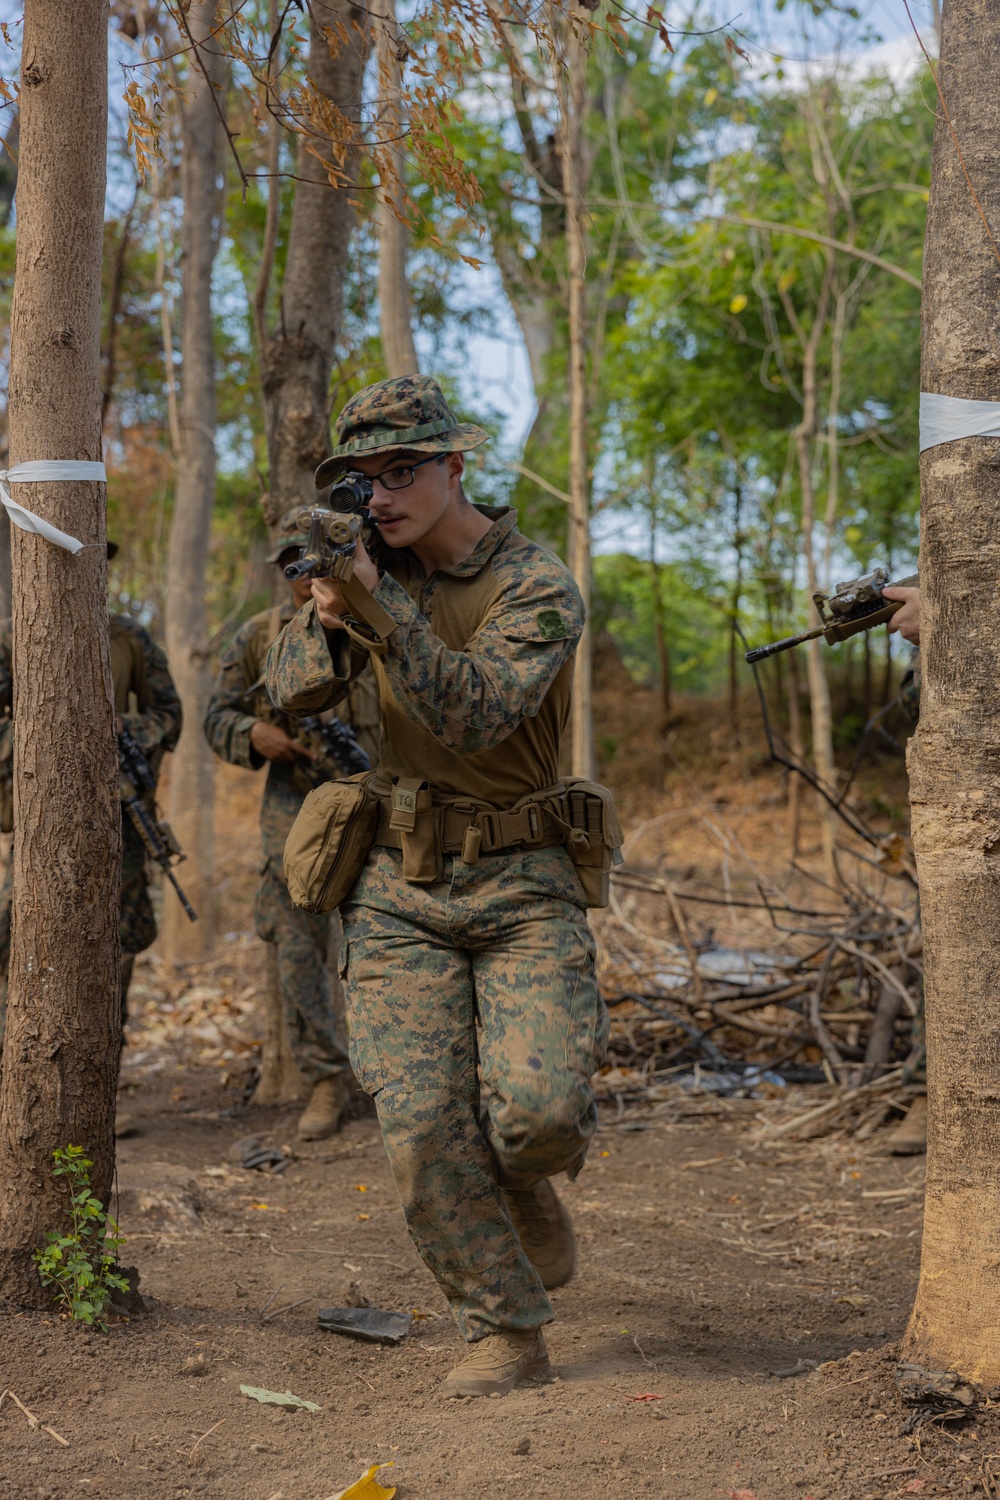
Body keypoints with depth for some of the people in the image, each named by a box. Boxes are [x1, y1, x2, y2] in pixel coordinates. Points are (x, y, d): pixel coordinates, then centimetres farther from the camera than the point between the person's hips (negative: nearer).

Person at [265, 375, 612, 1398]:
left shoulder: (538, 587, -12)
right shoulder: (382, 567, 5)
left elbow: (472, 716, -25)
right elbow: (293, 693, 1)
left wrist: (381, 604, -34)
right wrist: (324, 619, -20)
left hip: (520, 887, -3)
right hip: (398, 886, 4)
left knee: (540, 1111, -19)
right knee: (423, 1125, -7)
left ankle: (527, 1180, 19)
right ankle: (506, 1336, 8)